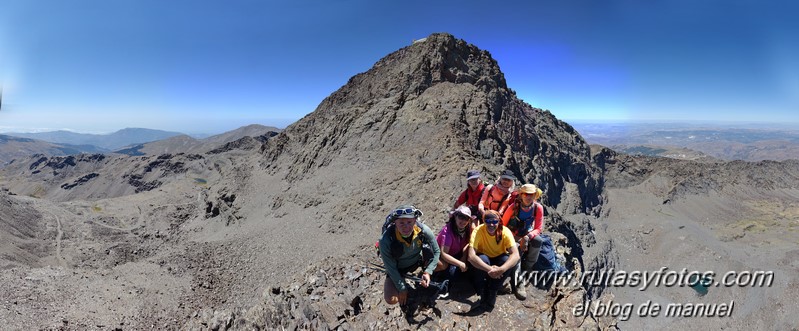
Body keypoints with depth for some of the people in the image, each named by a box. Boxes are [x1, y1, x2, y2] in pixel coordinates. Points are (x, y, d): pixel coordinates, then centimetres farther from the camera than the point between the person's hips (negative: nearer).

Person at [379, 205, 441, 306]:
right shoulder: (386, 240, -36)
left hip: (417, 259, 2)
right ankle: (402, 281, 16)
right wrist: (402, 289, -14)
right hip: (398, 268, -2)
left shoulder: (423, 230, -30)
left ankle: (424, 276, 12)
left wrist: (427, 272, -24)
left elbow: (436, 251, -13)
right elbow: (391, 267, -22)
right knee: (391, 300, -17)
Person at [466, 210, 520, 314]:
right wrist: (489, 269, -51)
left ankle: (489, 300, -20)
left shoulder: (505, 232, -24)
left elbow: (516, 255, -35)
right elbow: (471, 256, -38)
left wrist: (501, 269, -51)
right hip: (484, 261, -2)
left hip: (499, 261, 2)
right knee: (482, 258, -35)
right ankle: (484, 299, -20)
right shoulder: (478, 231, -28)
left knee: (507, 259, -31)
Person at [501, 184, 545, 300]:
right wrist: (518, 239, -14)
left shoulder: (538, 208, -13)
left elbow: (538, 228, -9)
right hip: (513, 236, -3)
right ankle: (517, 282, -29)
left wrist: (528, 237, -28)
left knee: (537, 241, -29)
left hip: (527, 234, 3)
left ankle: (526, 269, -11)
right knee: (516, 249, -32)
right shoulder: (513, 207, -19)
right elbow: (503, 225, -10)